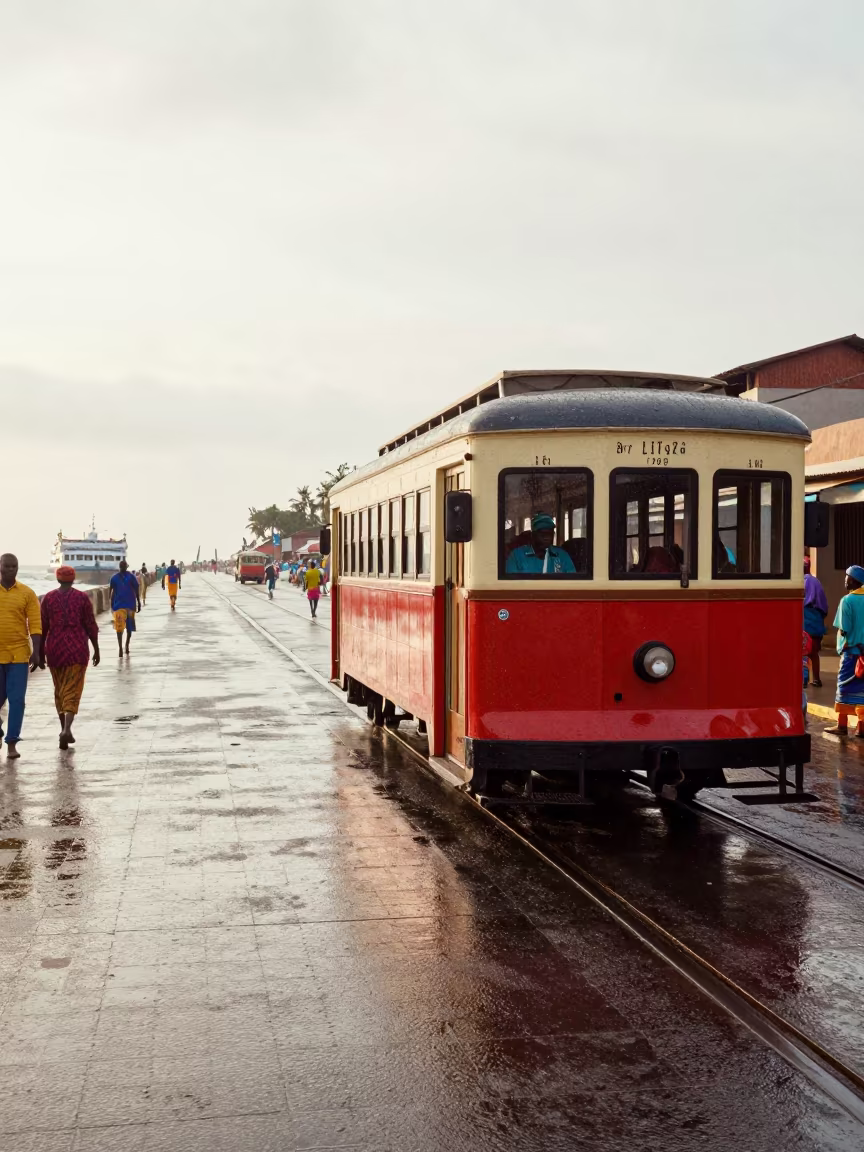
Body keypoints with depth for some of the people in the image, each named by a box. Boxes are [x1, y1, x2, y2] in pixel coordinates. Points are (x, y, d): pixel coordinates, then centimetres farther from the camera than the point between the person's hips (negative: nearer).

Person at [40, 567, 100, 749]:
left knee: (59, 690, 18)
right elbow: (91, 626, -3)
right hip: (77, 648, -2)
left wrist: (41, 653, 8)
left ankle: (64, 729, 25)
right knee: (72, 691, -3)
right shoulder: (82, 597, -3)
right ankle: (67, 730, -21)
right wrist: (96, 650, 7)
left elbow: (43, 627, 2)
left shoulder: (48, 598, 1)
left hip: (55, 648, 2)